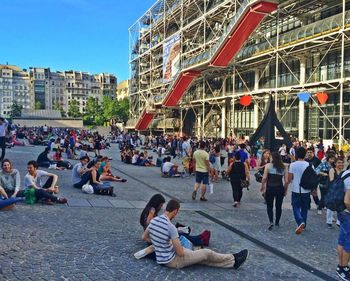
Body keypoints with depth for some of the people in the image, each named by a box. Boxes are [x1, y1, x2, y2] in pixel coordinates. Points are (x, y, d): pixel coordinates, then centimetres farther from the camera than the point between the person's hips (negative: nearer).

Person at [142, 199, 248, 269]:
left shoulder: (153, 220, -3)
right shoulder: (171, 227, -28)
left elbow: (144, 237, 15)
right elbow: (180, 252, -21)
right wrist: (178, 246, 0)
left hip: (162, 258, 8)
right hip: (172, 261, -8)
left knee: (202, 258, 15)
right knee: (207, 253, 2)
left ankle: (232, 262, 22)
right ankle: (234, 259, 21)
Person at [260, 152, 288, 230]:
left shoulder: (268, 166, -3)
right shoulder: (284, 167, 4)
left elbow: (264, 178, -11)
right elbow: (286, 181, 0)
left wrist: (262, 186, 1)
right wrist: (285, 190, 12)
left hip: (270, 188, -2)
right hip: (280, 188, 2)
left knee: (269, 206, 9)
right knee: (279, 206, 16)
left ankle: (271, 222, -8)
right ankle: (277, 222, 28)